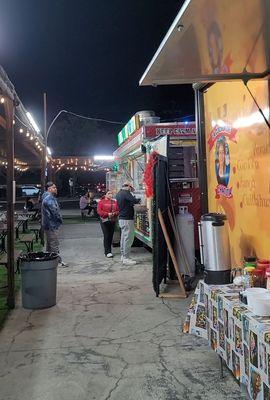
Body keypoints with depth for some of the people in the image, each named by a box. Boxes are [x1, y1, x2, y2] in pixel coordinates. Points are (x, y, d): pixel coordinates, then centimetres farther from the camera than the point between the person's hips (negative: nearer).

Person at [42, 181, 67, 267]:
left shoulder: (49, 197, 18)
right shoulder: (49, 198, -18)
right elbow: (55, 211, -21)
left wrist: (59, 219, 12)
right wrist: (60, 219, -7)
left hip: (49, 225, 11)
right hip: (51, 225, -11)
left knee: (49, 244, 16)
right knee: (54, 244, -7)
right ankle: (58, 261, -5)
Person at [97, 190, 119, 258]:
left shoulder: (114, 202, 12)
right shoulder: (101, 202, 0)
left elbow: (118, 210, 12)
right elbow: (99, 211, -7)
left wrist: (115, 213, -10)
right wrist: (107, 214, -17)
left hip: (113, 221, 4)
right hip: (104, 221, -4)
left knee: (111, 236, 6)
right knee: (106, 236, -9)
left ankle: (108, 250, 17)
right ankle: (108, 252, -7)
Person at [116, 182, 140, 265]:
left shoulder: (118, 193, 14)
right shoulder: (126, 193, -15)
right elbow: (135, 201, -24)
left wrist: (132, 203, 16)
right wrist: (139, 199, -4)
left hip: (121, 218, 10)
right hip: (127, 219, -10)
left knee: (123, 237, 15)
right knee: (128, 239, -6)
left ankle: (123, 256, 22)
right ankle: (126, 258, -4)